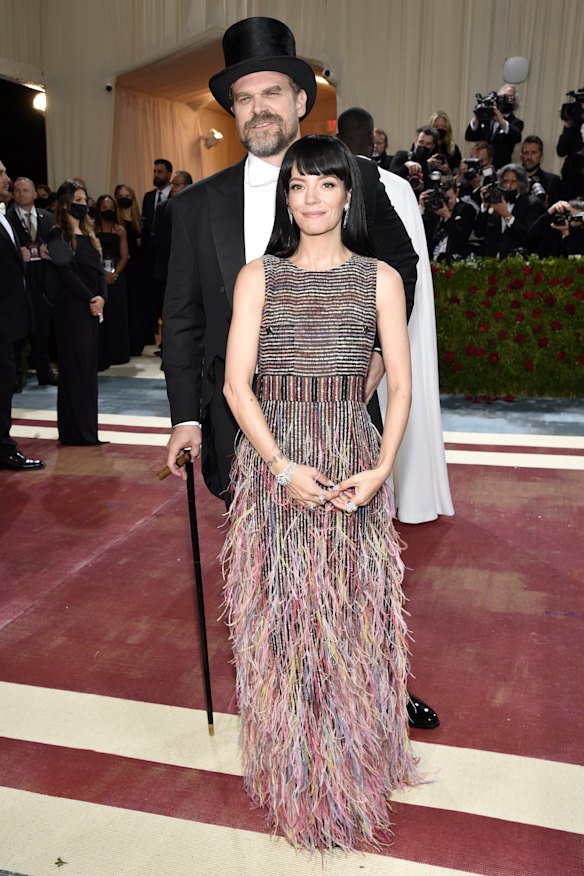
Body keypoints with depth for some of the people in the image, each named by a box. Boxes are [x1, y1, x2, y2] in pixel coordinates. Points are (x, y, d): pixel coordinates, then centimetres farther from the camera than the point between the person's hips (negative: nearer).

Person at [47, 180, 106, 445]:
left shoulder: (88, 233, 16)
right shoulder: (58, 235, -5)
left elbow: (99, 269, 10)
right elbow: (66, 272, -12)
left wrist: (101, 298, -5)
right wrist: (90, 299, -13)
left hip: (93, 308, 7)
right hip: (71, 308, -7)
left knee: (88, 366, 8)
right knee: (75, 367, -3)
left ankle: (87, 427, 15)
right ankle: (75, 430, 4)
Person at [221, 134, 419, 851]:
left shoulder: (380, 279, 6)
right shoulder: (257, 277, 5)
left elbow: (401, 386, 4)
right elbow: (236, 384, -2)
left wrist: (380, 469, -10)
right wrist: (283, 466, -13)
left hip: (354, 463, 0)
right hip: (272, 459, 0)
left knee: (355, 616, 7)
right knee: (279, 615, 6)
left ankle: (356, 765, 31)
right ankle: (293, 773, 27)